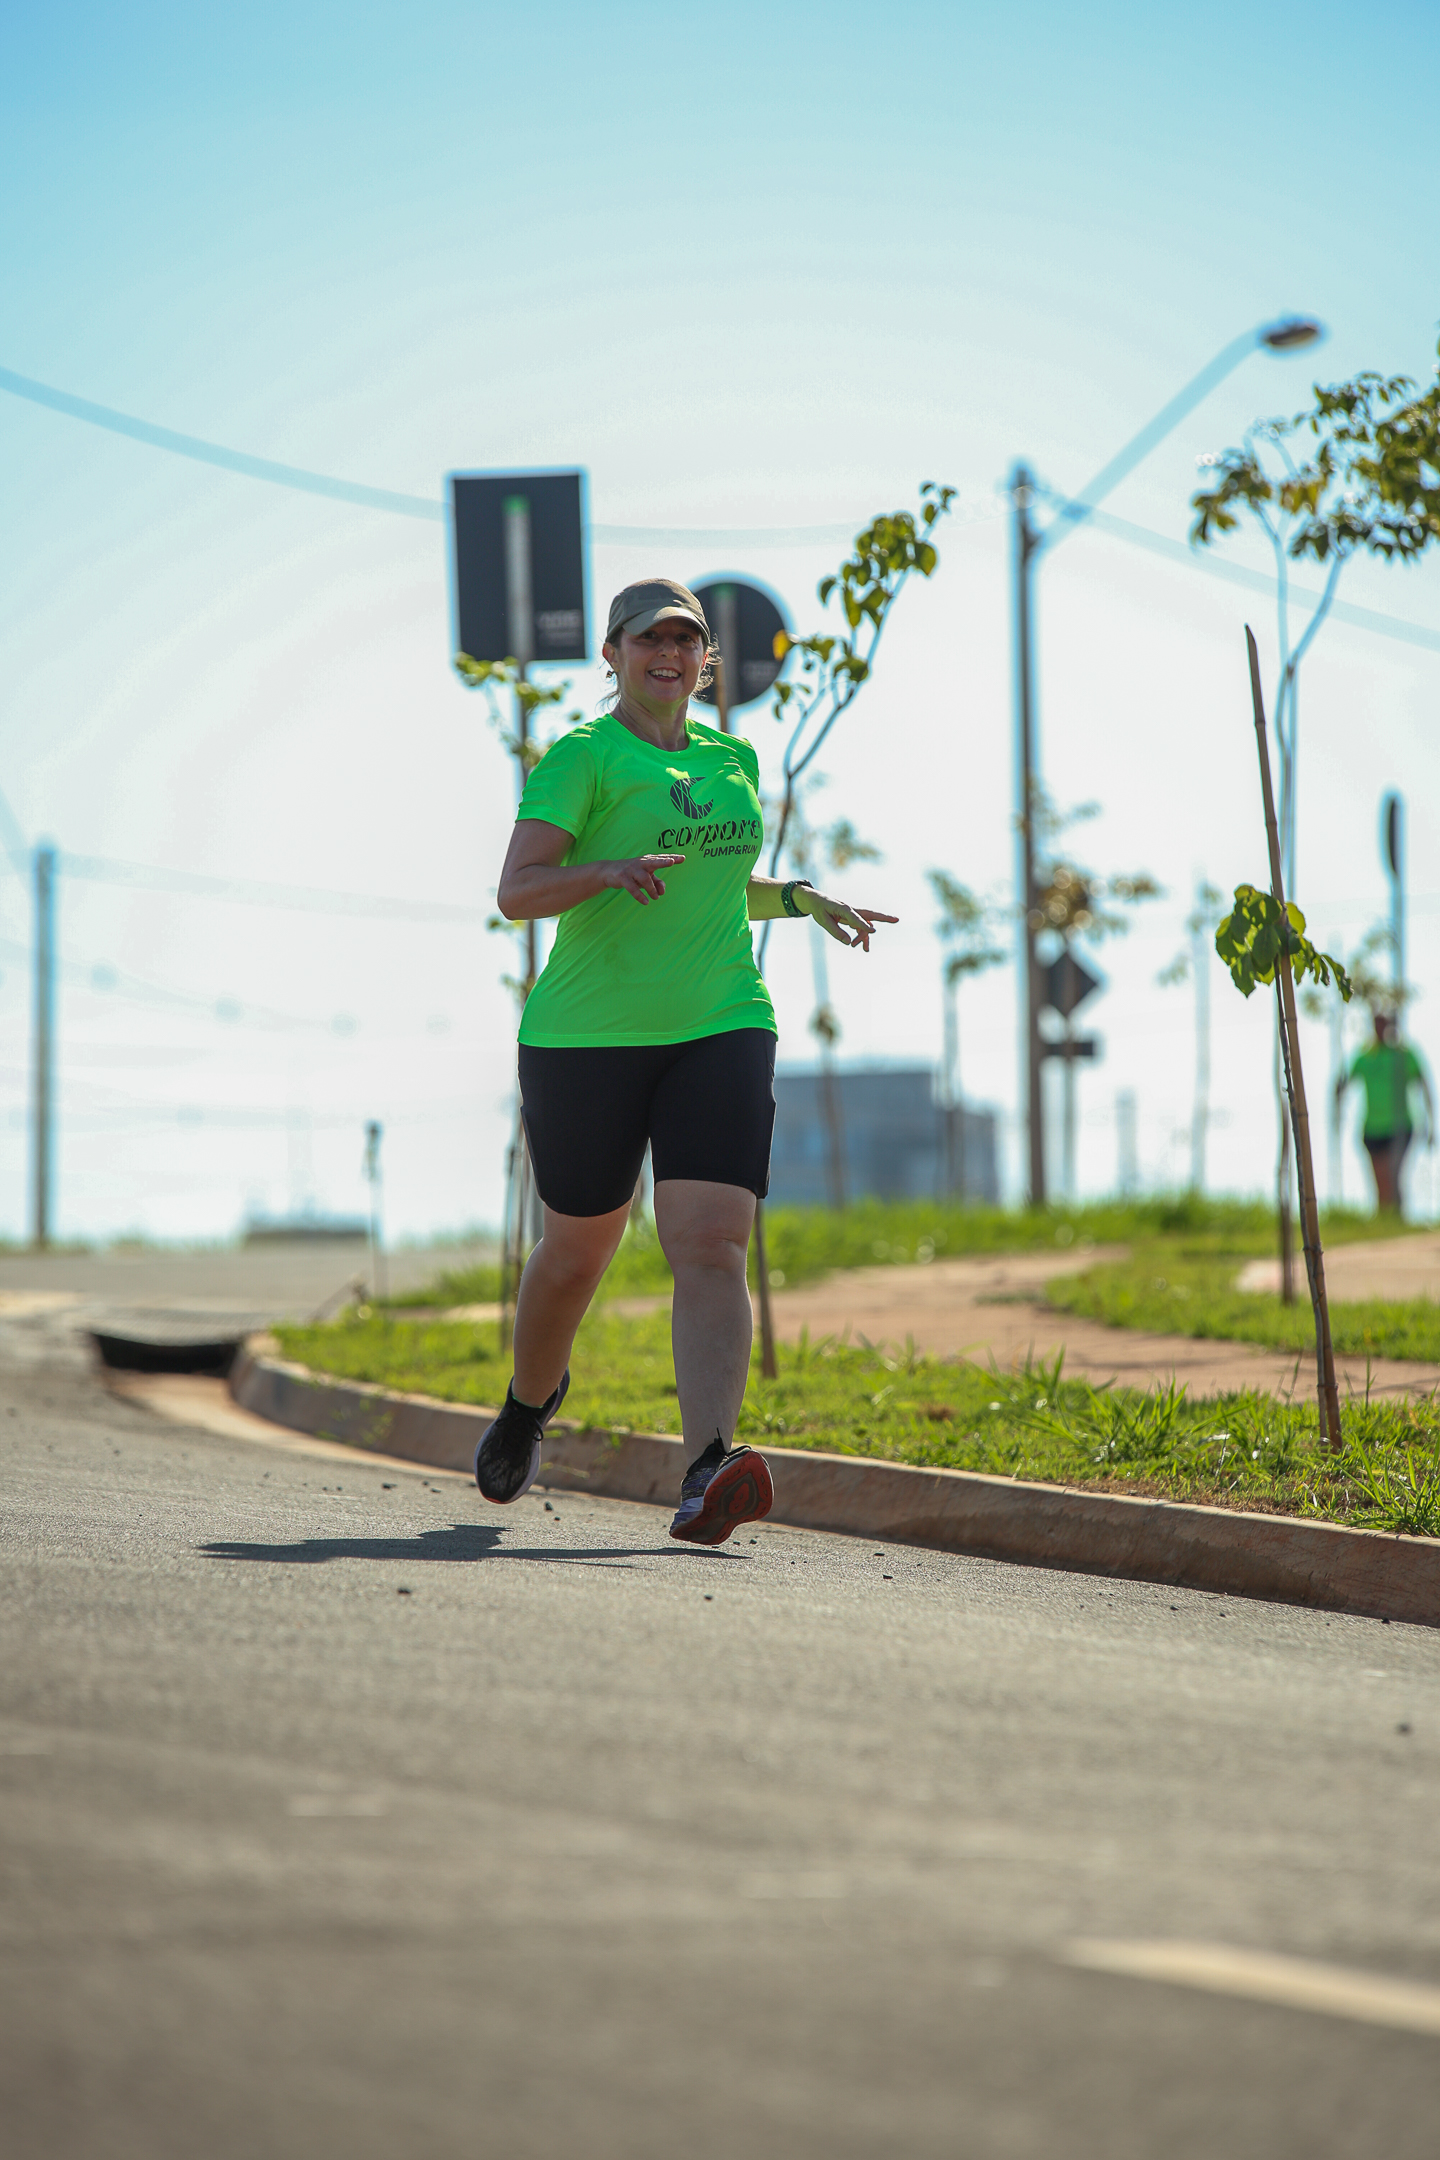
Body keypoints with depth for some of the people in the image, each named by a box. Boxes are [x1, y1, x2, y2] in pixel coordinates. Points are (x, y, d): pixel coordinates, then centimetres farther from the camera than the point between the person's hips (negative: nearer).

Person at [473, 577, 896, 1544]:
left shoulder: (733, 760, 15)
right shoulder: (582, 757, -3)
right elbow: (516, 891, -14)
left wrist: (802, 898, 17)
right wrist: (609, 871, -30)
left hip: (720, 1029, 3)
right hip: (589, 1034, -3)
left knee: (713, 1248, -16)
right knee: (578, 1250, 11)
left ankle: (708, 1474, -29)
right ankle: (529, 1402, 43)